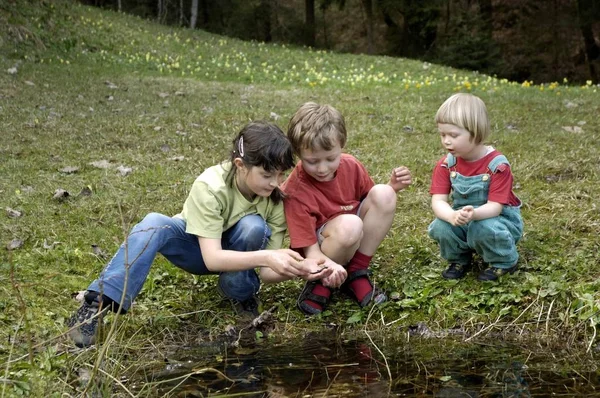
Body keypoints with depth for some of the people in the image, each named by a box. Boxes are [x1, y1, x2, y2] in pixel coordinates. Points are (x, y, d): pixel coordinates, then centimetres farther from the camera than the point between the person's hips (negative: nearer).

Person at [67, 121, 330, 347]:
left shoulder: (276, 197, -23)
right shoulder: (211, 187, -33)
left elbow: (268, 272, -22)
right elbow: (212, 258, -40)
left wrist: (297, 268, -43)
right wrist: (265, 257, -53)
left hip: (237, 250, 3)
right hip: (199, 249, -2)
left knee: (254, 226, -33)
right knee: (154, 224, -35)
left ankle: (240, 293, -8)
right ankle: (98, 304, -35)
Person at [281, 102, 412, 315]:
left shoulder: (350, 165, -6)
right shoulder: (296, 191, -23)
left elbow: (371, 200, 13)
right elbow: (310, 250, -24)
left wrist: (392, 186, -8)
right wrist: (329, 266, -47)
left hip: (355, 243, 7)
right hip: (323, 254, -6)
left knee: (383, 194, -17)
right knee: (349, 225, -38)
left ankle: (357, 273, -11)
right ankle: (321, 282, -10)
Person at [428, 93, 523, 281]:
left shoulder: (497, 164, -24)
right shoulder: (446, 164, -12)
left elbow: (495, 206, -27)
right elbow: (438, 201, -20)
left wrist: (474, 214, -50)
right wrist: (453, 216, -45)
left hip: (497, 218, -3)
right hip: (462, 219, 4)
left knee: (483, 229, -35)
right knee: (440, 227, -25)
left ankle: (503, 262, -3)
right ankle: (459, 259, 6)